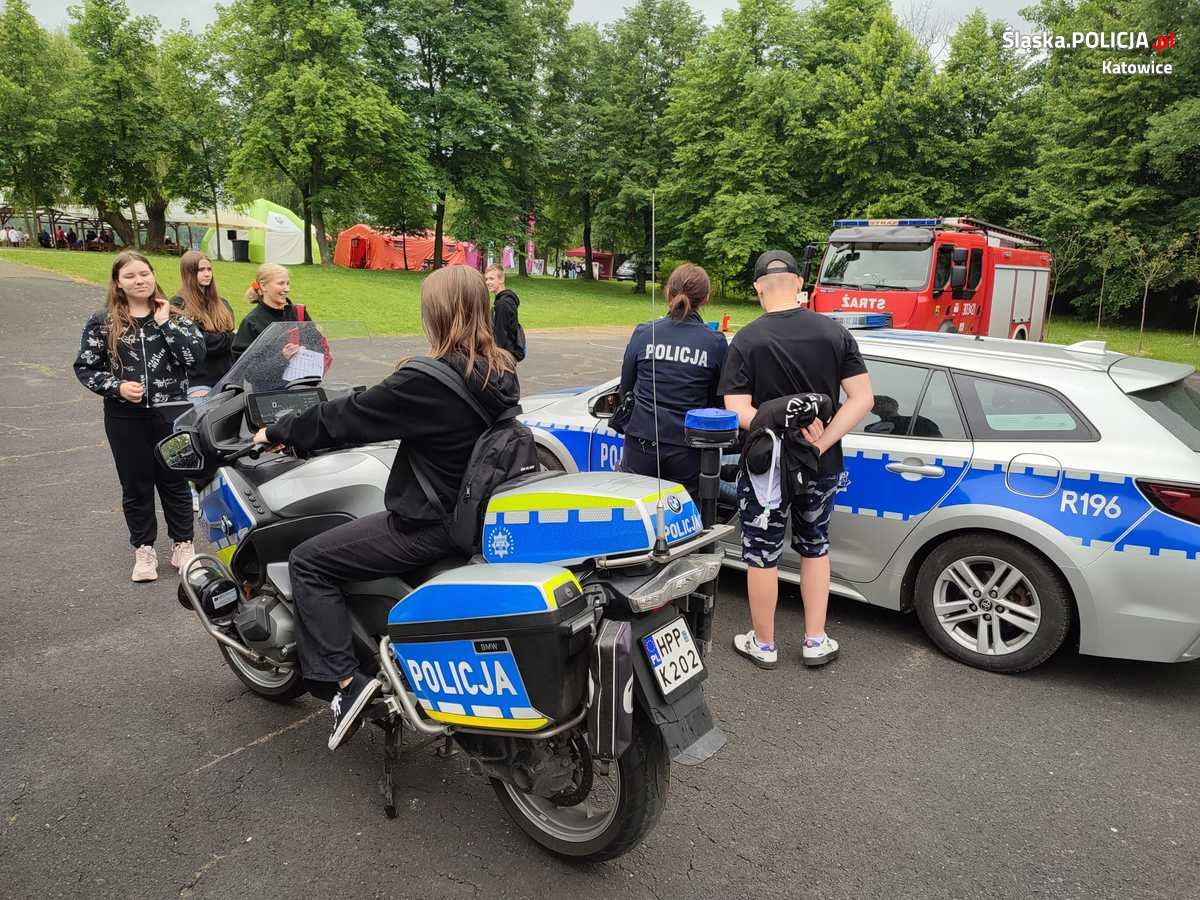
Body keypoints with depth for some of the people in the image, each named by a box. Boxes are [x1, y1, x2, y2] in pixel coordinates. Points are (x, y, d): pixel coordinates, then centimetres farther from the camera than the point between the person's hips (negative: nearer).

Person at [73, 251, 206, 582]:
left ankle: (182, 545, 24)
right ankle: (143, 550, 24)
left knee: (175, 481, 10)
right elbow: (85, 367, 2)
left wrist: (165, 323, -13)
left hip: (172, 412, 0)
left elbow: (196, 354, -13)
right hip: (126, 417, 0)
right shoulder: (102, 322, -1)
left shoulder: (174, 315, 0)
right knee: (136, 486, 10)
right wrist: (116, 386, -13)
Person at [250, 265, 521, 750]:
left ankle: (345, 681, 0)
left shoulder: (427, 382, -23)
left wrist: (277, 433, 4)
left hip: (430, 525, -9)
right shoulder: (503, 372, 1)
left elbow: (345, 416, -12)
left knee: (308, 561, 3)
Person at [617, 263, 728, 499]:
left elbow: (625, 388, 8)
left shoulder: (644, 333, -2)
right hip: (688, 450, 0)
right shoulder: (716, 343, -4)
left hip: (642, 444, 1)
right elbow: (719, 400, 5)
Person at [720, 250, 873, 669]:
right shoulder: (834, 333, -4)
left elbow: (739, 412, -21)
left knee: (762, 555, 12)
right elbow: (863, 398, -8)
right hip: (822, 468, 4)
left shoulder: (746, 341, -13)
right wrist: (820, 444, -14)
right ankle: (815, 642, 28)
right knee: (814, 547, 22)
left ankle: (763, 645, 26)